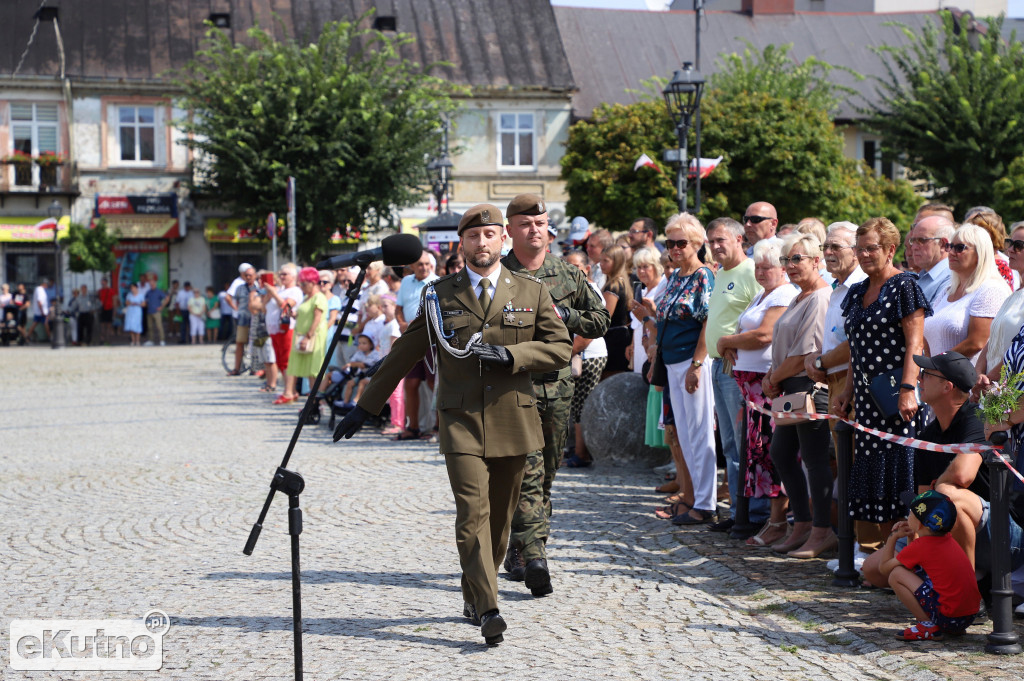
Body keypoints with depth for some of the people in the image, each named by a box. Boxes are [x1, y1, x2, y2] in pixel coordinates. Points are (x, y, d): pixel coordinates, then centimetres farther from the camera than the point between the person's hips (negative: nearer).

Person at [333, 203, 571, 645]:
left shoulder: (532, 292, 8)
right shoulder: (439, 295, 8)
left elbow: (561, 348, 4)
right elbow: (404, 354, 12)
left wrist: (509, 355, -11)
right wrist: (366, 406, 11)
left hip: (513, 422, 1)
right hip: (461, 421, -1)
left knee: (500, 518, 8)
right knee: (473, 513, -13)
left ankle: (473, 594, 27)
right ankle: (487, 609, -16)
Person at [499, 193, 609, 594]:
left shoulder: (568, 275, 10)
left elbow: (600, 321, 13)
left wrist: (565, 315, -3)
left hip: (557, 385, 4)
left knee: (547, 472, 11)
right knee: (527, 472, -12)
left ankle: (518, 547, 25)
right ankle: (533, 556, -17)